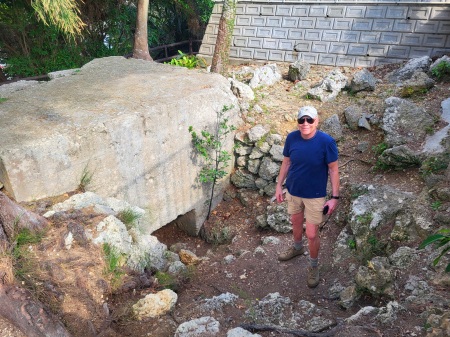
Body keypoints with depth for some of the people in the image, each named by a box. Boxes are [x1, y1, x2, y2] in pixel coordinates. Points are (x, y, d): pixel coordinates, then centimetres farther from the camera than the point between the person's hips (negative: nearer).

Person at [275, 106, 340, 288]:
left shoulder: (326, 141, -23)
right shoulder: (291, 138, -12)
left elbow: (333, 169, -14)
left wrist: (335, 197, -13)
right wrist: (279, 185, 5)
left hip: (315, 195, -4)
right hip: (293, 191, 4)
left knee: (312, 235, 5)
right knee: (296, 223, 26)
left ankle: (314, 266, 32)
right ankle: (297, 247, 56)